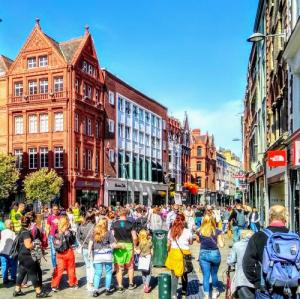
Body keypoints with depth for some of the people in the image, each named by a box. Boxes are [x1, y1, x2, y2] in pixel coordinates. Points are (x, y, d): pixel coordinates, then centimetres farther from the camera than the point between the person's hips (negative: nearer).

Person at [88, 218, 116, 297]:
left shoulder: (94, 233, 3)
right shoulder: (109, 232, -6)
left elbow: (90, 243, 3)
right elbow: (113, 245, -10)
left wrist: (89, 253, 9)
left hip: (97, 255, 3)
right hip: (107, 255, -3)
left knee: (97, 273, 9)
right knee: (108, 272, 12)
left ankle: (95, 290, 5)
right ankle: (107, 289, 16)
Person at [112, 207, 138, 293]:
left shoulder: (114, 224, -4)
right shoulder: (130, 224, -5)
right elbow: (134, 237, -6)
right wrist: (135, 245, 9)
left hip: (118, 246, -1)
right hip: (128, 246, 1)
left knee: (119, 267, 8)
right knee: (130, 266, 19)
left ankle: (120, 286, 10)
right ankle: (131, 284, 29)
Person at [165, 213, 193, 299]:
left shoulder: (171, 231, -2)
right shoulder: (187, 231, -7)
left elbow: (168, 244, 3)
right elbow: (191, 243, 8)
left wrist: (169, 253, 15)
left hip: (173, 253, 1)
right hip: (184, 254, 0)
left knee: (174, 275, 6)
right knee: (184, 272, 22)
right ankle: (184, 289, 40)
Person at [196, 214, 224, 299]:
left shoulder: (200, 231, -6)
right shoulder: (217, 231, -11)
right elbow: (221, 245, -8)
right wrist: (222, 238, 9)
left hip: (203, 254, 0)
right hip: (215, 254, 0)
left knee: (206, 276, 6)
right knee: (214, 274, 21)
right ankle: (215, 292, 41)